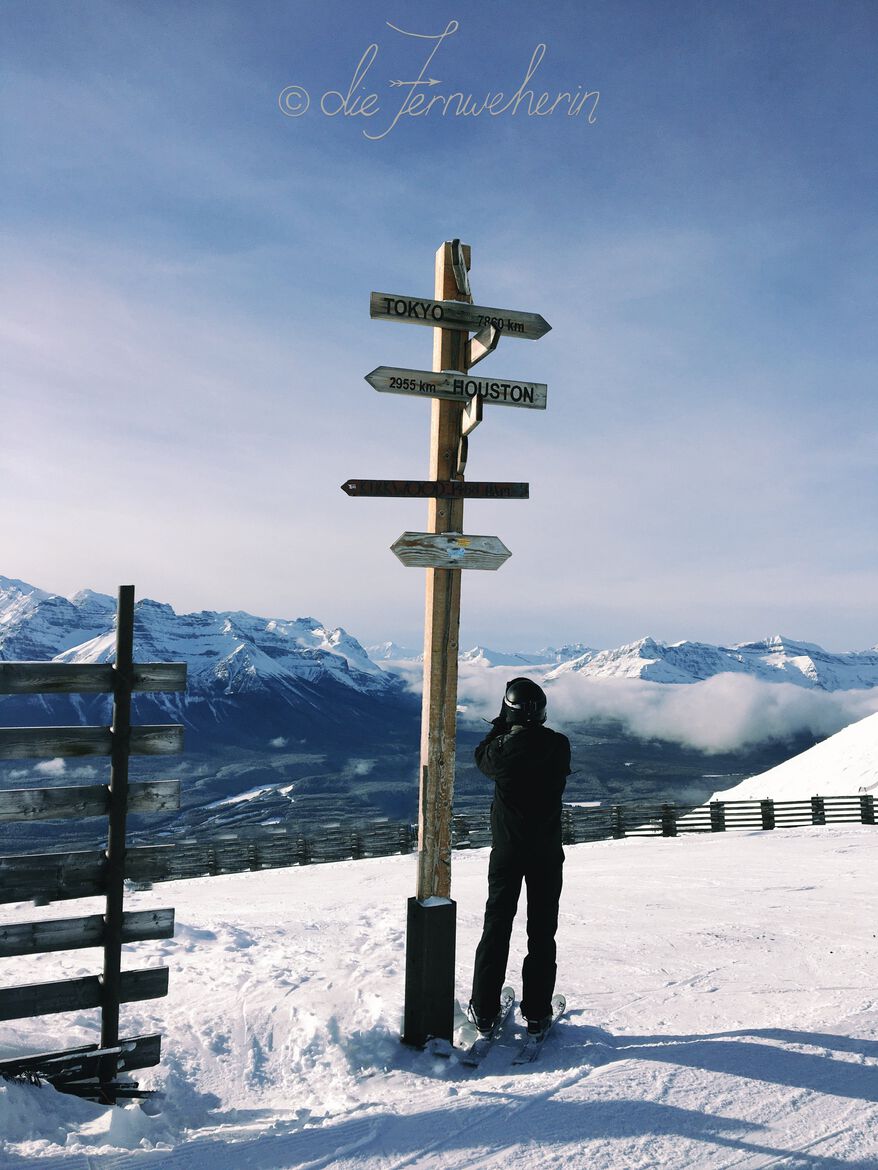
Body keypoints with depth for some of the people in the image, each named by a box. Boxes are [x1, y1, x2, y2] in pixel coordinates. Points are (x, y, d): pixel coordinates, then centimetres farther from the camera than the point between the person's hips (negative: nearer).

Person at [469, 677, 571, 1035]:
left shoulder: (503, 747, -16)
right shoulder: (559, 745, -12)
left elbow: (481, 758, 7)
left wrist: (500, 726, 14)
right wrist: (520, 729, 12)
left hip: (507, 851, -1)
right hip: (548, 852, 1)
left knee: (497, 926, 10)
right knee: (542, 931, 11)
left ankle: (484, 1010, 16)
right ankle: (537, 1012, 17)